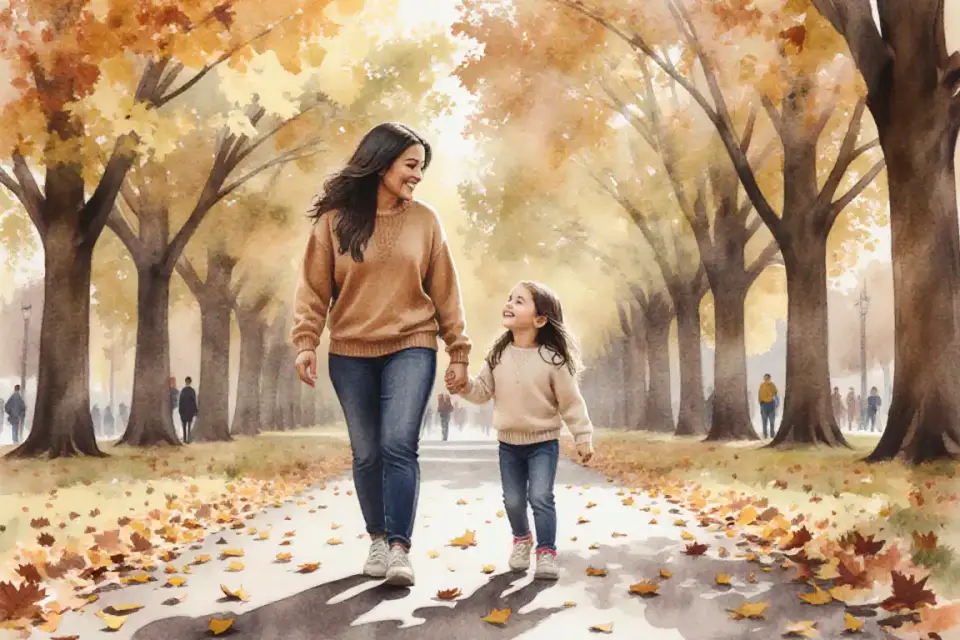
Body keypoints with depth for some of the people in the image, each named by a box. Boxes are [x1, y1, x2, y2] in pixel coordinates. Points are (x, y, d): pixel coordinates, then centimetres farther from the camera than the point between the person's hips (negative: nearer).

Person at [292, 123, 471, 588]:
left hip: (411, 347, 0)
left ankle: (399, 548, -10)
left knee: (399, 446, -14)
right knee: (366, 454, 8)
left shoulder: (424, 221, 3)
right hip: (350, 353, 1)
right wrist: (306, 341, -11)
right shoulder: (335, 219, -1)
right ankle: (378, 540, 24)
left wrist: (458, 350, 4)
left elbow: (445, 291, 6)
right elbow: (314, 287, -1)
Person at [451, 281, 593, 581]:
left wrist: (583, 437, -9)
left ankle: (547, 552, 2)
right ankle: (521, 539, 38)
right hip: (508, 443, 4)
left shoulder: (552, 359, -16)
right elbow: (483, 390, 3)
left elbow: (571, 402, -10)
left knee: (540, 498, -11)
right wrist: (463, 387, -16)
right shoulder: (498, 354, -4)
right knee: (513, 500, 12)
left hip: (543, 442, -4)